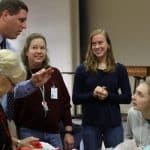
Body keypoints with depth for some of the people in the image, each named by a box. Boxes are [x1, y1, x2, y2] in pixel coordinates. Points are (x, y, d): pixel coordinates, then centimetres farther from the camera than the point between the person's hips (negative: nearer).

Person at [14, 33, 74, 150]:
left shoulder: (55, 73, 4)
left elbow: (65, 104, 8)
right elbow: (13, 108, -4)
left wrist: (69, 132, 5)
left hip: (53, 134, 3)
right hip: (29, 133, -3)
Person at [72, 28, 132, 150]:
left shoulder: (119, 69, 1)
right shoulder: (82, 69, -1)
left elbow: (127, 98, -1)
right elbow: (76, 99, -1)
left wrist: (108, 95, -16)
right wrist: (93, 94, -18)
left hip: (114, 124, 1)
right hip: (90, 124, 0)